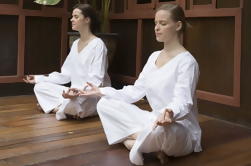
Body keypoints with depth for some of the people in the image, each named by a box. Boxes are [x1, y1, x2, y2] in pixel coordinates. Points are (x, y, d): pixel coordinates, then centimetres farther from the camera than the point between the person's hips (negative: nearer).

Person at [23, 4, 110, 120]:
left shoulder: (97, 44, -12)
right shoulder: (75, 44, 13)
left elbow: (96, 81, -18)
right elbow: (66, 75, 14)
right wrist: (39, 78, 10)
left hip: (94, 96, -7)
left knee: (69, 103, -36)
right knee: (40, 87, -2)